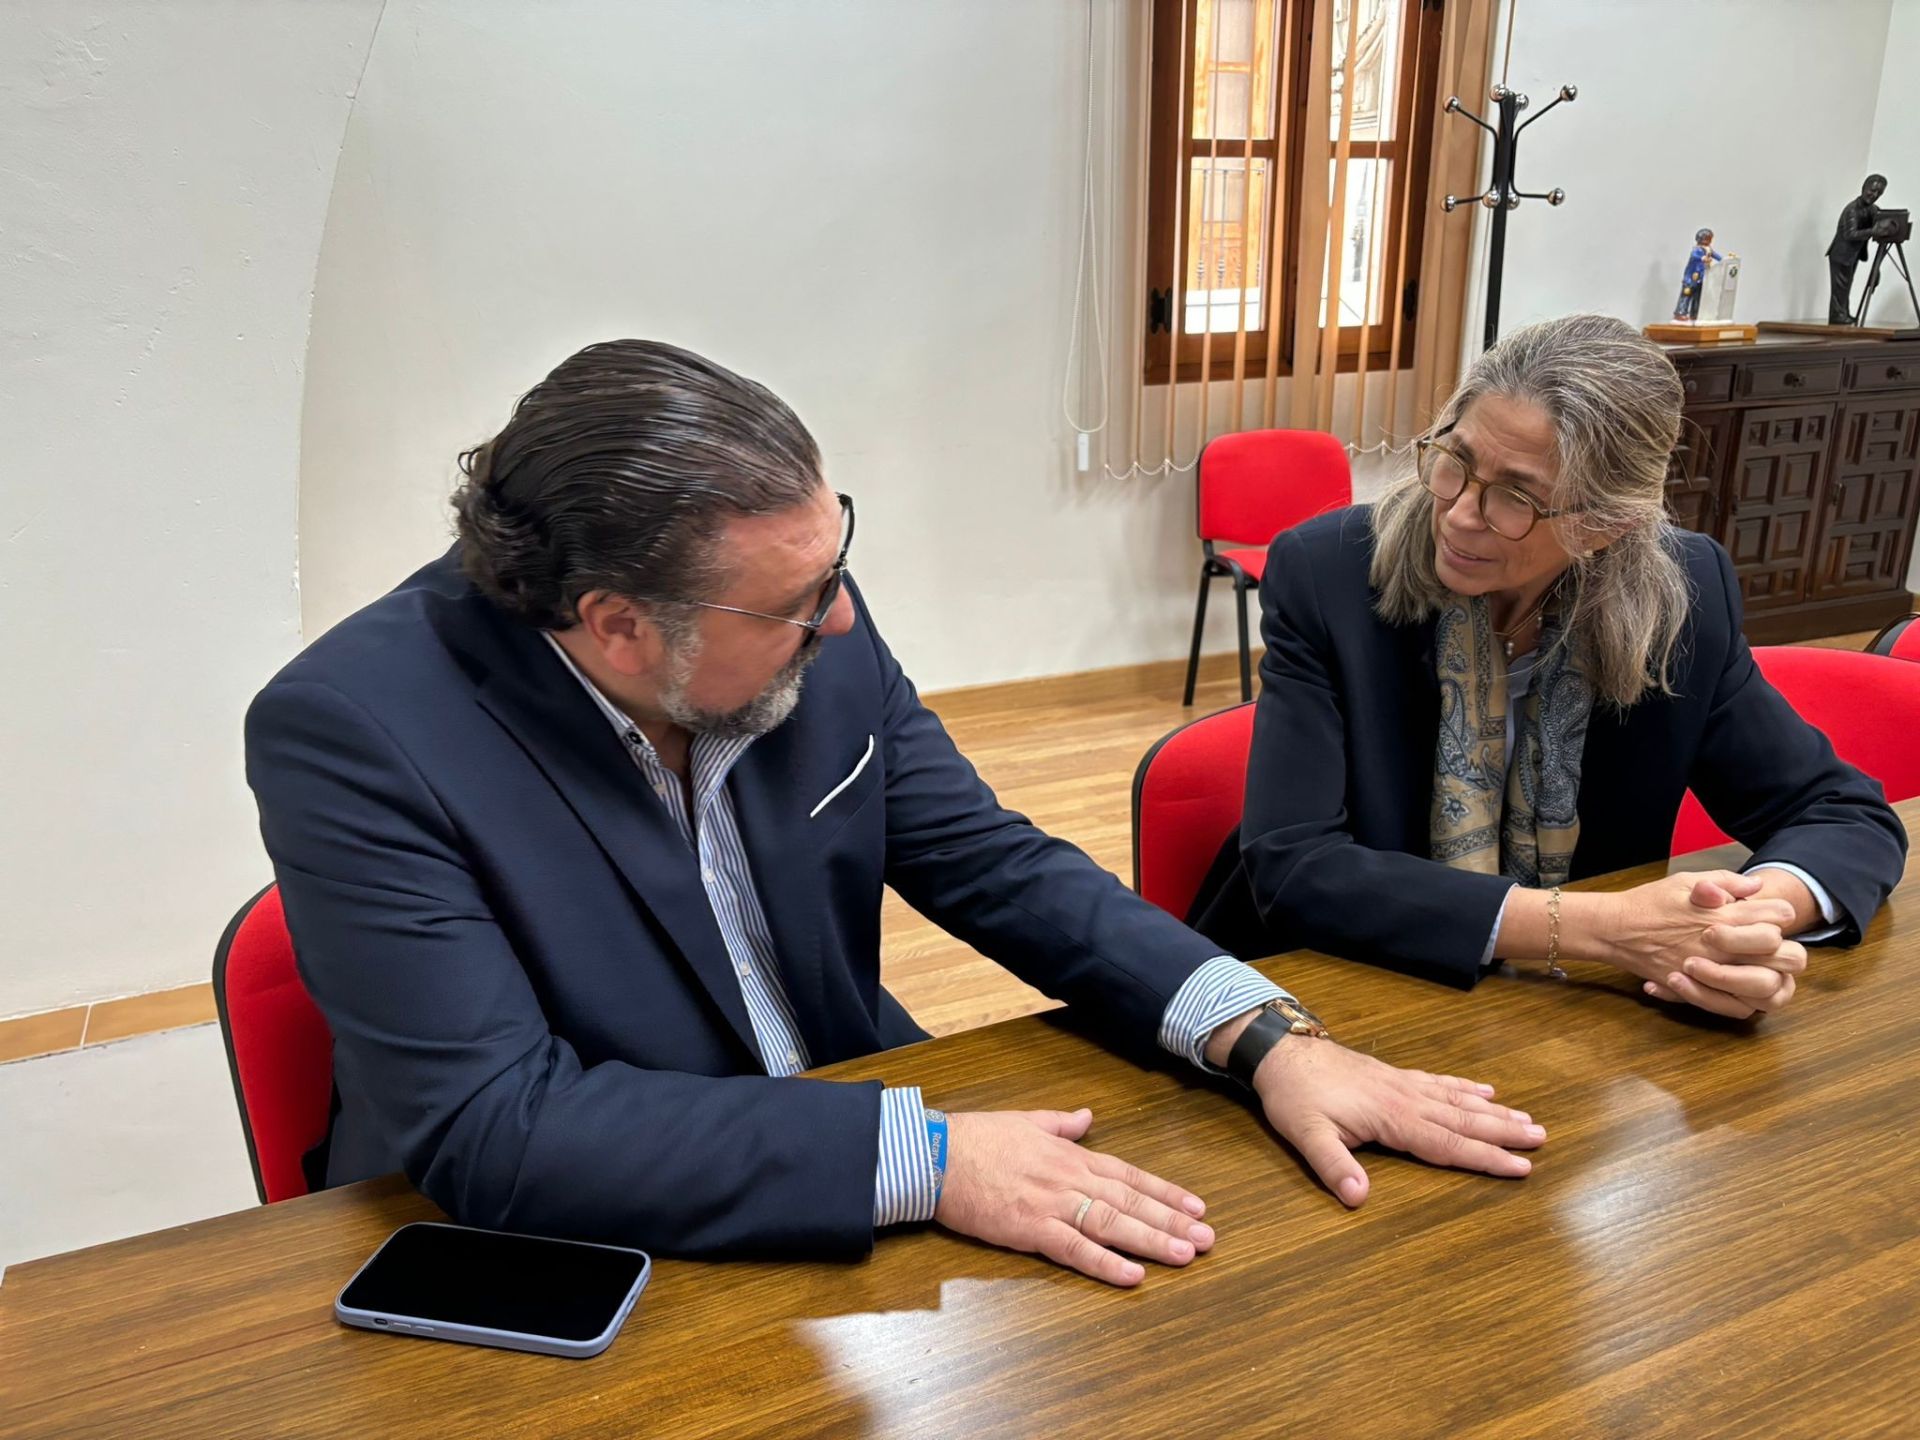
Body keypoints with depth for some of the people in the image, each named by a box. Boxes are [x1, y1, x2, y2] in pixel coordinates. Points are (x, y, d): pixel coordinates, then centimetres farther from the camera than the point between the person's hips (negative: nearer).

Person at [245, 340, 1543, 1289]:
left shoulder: (819, 633, -9)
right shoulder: (353, 733, -21)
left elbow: (996, 865, -1)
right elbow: (491, 1126, -25)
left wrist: (1272, 1040, -13)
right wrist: (925, 1156, -28)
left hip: (854, 1168, 5)